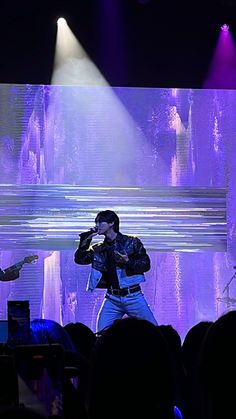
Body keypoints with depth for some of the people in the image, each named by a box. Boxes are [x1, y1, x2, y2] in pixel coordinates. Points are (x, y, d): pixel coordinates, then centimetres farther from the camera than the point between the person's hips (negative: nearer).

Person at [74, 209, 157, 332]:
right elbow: (79, 259, 5)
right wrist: (86, 239, -3)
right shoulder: (99, 249, 13)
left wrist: (128, 261, -17)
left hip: (133, 296, -3)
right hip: (112, 299, 3)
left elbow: (146, 264, -1)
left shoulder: (132, 242, 2)